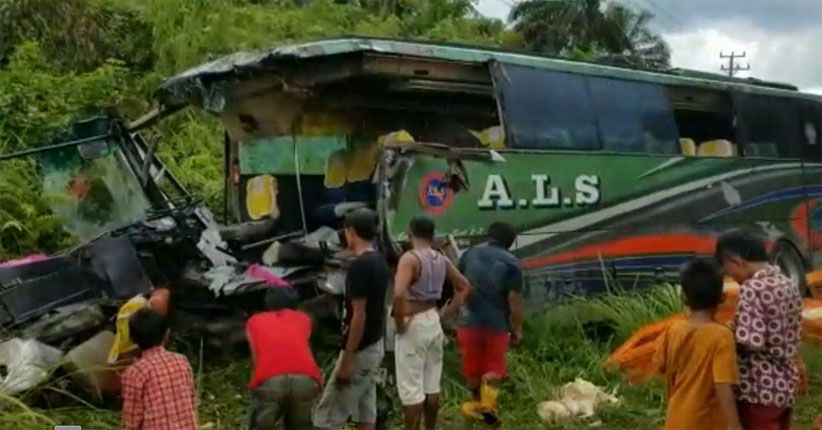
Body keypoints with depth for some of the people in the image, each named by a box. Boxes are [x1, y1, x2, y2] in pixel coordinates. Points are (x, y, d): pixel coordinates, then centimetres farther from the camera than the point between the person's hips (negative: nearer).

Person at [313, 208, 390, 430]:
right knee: (366, 411, 14)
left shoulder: (359, 265, -22)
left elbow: (359, 316, -23)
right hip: (376, 345, 9)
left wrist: (347, 361, -19)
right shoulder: (380, 262, 7)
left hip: (360, 350, -9)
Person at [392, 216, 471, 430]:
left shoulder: (410, 258, -18)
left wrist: (399, 322, -18)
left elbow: (399, 294, -32)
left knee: (411, 389, 1)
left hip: (413, 325, -7)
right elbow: (464, 286, 16)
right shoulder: (442, 259, 5)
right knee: (432, 384, 17)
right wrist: (448, 312, 14)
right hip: (434, 322, 7)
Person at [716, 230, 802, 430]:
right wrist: (736, 329, 13)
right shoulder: (789, 285, 8)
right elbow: (785, 336, 14)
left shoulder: (752, 288, -19)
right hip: (786, 386, 8)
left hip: (759, 389, -8)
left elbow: (750, 343, -23)